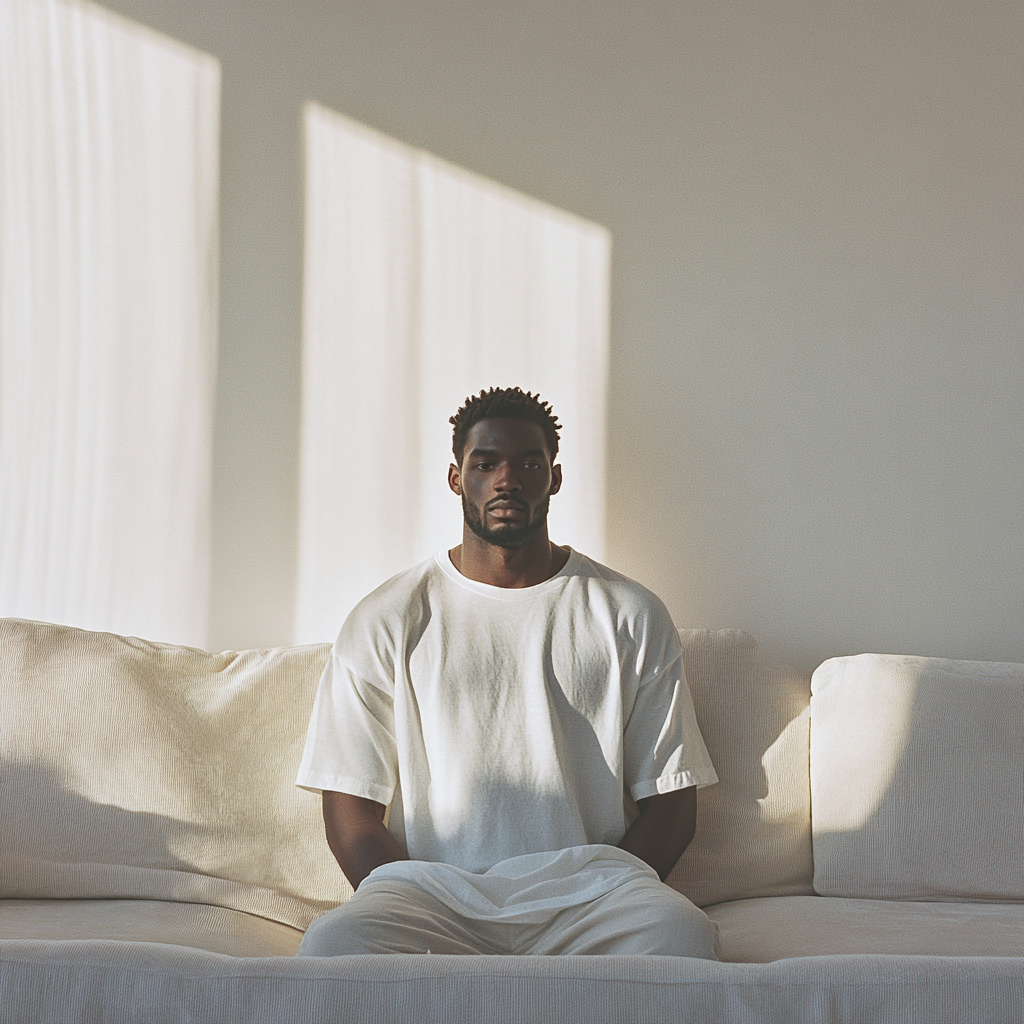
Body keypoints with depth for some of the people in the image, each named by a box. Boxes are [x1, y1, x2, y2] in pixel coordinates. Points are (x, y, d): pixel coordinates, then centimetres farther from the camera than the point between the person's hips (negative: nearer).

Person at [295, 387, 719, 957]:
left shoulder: (633, 617, 12)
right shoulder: (385, 622, 10)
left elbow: (671, 800, 10)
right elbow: (350, 809, 7)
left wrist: (608, 905, -8)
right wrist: (408, 911, -12)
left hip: (585, 886, 1)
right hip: (433, 887, 0)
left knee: (683, 935, -35)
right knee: (333, 946, -35)